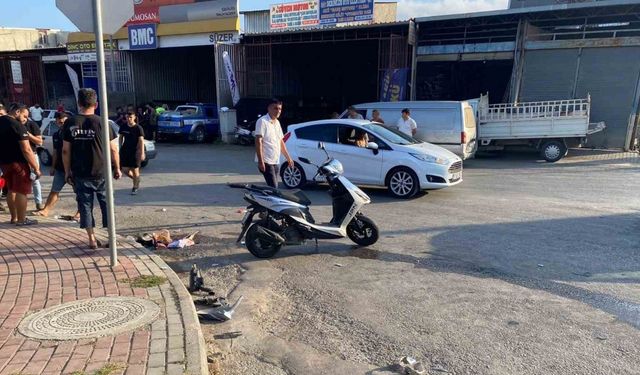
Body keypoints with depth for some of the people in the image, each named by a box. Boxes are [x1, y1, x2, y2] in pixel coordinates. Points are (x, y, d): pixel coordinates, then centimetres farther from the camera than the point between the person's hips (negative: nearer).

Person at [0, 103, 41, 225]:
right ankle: (21, 219, 2)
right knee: (21, 191, -1)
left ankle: (14, 218, 23)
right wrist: (36, 168, -20)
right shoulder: (17, 125, -16)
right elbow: (26, 150, -22)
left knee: (11, 190, 16)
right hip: (18, 162, -8)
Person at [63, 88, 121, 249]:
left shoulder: (70, 123, -1)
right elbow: (113, 149, -5)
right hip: (101, 173, -1)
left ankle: (92, 239, 13)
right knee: (106, 203, 11)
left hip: (80, 174, 1)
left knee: (85, 205, 10)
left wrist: (67, 171, 10)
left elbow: (66, 150, 0)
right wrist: (117, 168, 6)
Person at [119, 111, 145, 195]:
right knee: (125, 169, 4)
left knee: (135, 170, 2)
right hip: (125, 150, 5)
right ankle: (136, 179, 30)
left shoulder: (138, 128, -10)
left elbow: (141, 140, -13)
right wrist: (120, 148, 14)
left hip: (135, 151, -4)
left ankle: (135, 187, 16)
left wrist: (142, 153, -19)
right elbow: (121, 137, 16)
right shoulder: (123, 127, 4)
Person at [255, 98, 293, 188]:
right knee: (273, 188, -14)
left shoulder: (277, 123, 15)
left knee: (274, 187, 10)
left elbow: (281, 141, 21)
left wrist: (288, 157, 20)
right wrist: (260, 161, -23)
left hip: (275, 161, 9)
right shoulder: (262, 121, -10)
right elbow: (258, 141, -16)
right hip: (266, 161, -9)